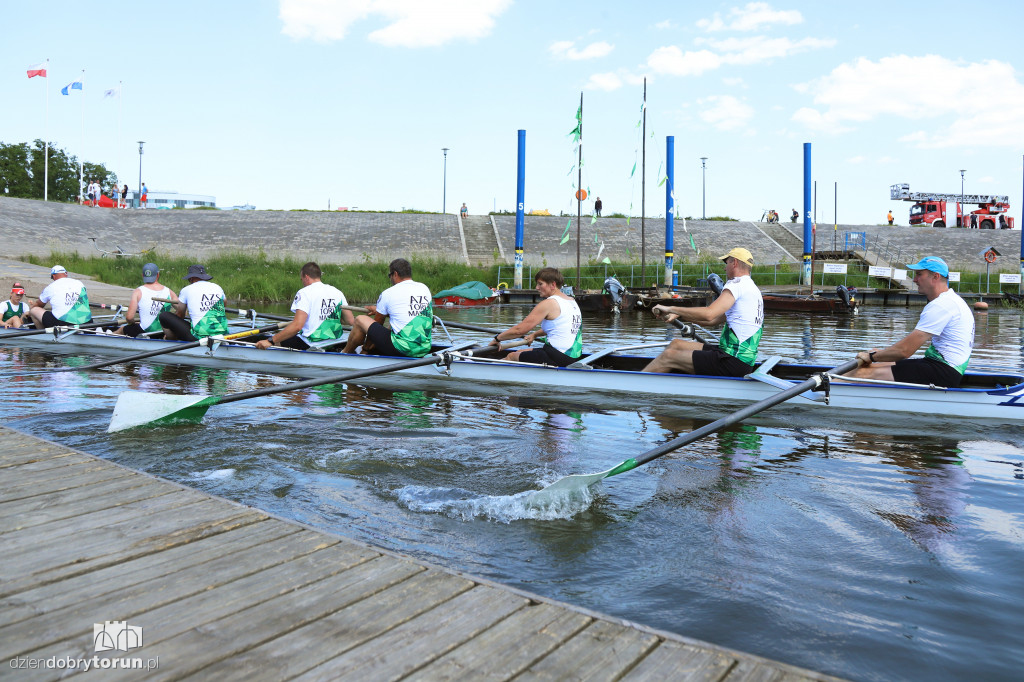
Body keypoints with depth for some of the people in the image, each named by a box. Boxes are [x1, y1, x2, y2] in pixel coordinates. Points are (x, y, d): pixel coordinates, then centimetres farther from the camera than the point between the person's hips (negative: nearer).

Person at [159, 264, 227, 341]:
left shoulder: (186, 290, 6)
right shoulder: (218, 288, 14)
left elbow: (179, 315, 16)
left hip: (199, 337, -4)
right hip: (222, 335, 4)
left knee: (163, 315, 8)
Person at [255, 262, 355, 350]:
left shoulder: (305, 292, -11)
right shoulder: (337, 292, 8)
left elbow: (297, 325, -24)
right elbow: (351, 321, 9)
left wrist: (270, 341, -21)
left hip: (309, 344, -7)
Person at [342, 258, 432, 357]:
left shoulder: (388, 293, -2)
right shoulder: (425, 288, 13)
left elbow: (375, 325, 9)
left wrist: (365, 348, 25)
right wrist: (379, 310, 39)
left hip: (401, 349, -6)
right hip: (425, 350, 6)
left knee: (360, 320, 10)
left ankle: (345, 353, 30)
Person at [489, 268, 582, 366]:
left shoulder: (548, 303, -14)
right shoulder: (572, 302, 12)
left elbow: (519, 330, -13)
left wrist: (497, 338, 1)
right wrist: (535, 334, 39)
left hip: (558, 357, -9)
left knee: (511, 356, 6)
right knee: (519, 352, 23)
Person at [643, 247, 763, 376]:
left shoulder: (737, 284, -11)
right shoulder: (754, 289, 21)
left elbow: (708, 314, -25)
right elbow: (715, 319, 21)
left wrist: (671, 309, -16)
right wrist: (679, 315, 15)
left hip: (734, 362, -10)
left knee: (668, 356, -7)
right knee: (676, 344, 15)